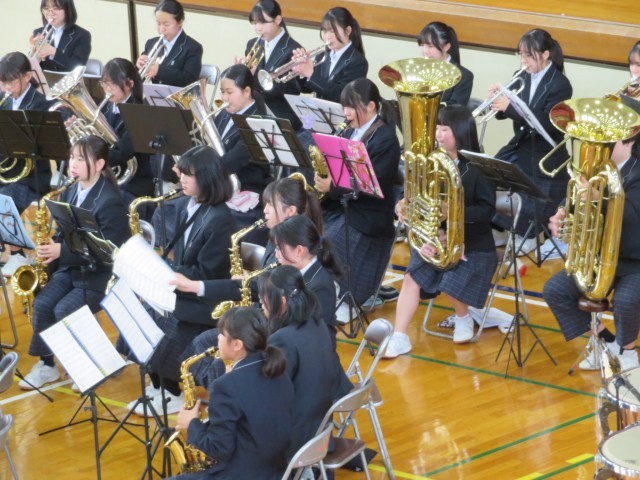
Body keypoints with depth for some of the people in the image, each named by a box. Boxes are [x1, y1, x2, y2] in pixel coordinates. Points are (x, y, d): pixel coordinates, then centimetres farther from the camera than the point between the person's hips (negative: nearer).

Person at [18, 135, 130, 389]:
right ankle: (46, 364, -2)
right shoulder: (70, 192, 7)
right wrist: (51, 250, -6)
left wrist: (62, 251, -26)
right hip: (69, 267, 7)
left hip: (99, 273, -7)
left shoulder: (110, 201, -18)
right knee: (42, 303, -16)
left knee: (63, 310, -24)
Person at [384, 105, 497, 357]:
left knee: (451, 285, -22)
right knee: (412, 276, -18)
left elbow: (487, 210, -17)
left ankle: (463, 319, 13)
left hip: (471, 242, -5)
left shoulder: (478, 168, -12)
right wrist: (408, 205, -15)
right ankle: (399, 338, -17)